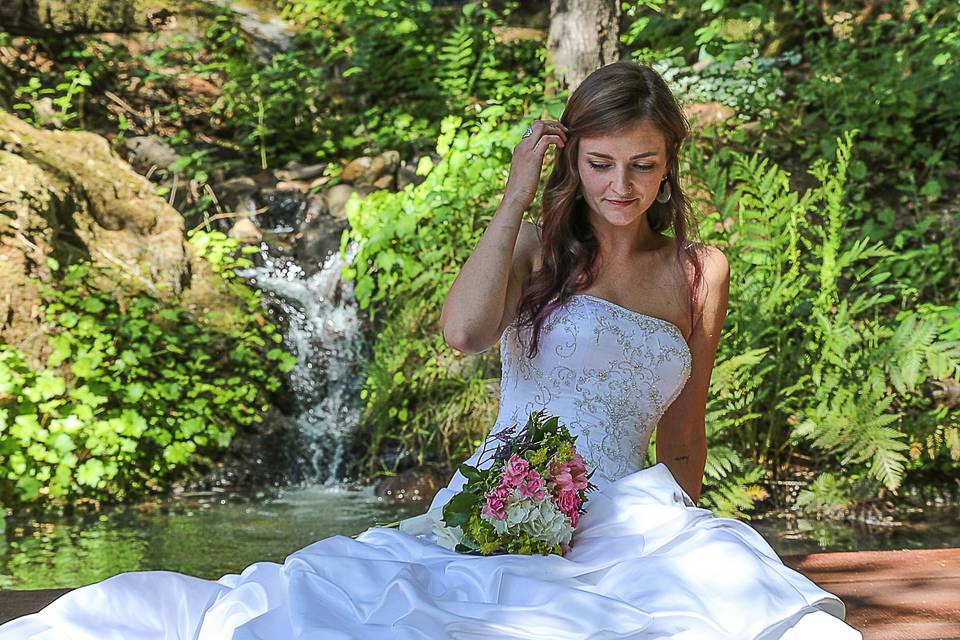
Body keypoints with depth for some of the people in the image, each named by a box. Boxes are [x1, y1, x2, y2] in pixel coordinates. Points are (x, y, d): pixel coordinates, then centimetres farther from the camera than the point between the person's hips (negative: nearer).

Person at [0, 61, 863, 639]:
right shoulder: (536, 249, 10)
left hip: (625, 528, 2)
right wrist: (517, 195, -5)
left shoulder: (698, 274, 15)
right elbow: (463, 331, -14)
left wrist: (682, 539, 21)